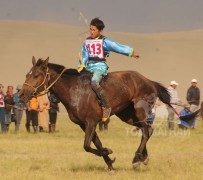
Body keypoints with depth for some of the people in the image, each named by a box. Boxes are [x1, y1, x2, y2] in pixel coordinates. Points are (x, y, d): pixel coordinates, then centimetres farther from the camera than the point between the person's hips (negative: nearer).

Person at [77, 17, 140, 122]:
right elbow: (84, 55, 13)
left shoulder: (105, 41, -2)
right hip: (89, 66, 7)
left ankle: (106, 107, -26)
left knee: (94, 83, -31)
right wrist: (81, 66, -2)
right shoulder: (87, 42, 13)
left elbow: (118, 47, 0)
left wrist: (131, 53, 3)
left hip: (100, 66, -7)